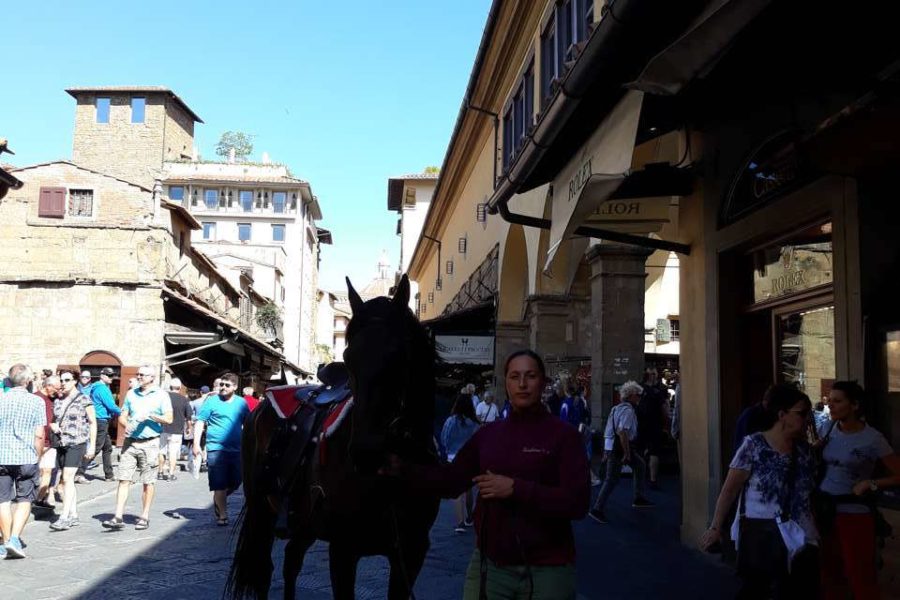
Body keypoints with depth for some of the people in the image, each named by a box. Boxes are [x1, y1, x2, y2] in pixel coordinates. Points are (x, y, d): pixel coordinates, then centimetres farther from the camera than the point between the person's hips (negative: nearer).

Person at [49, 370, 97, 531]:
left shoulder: (84, 400, -4)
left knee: (67, 478, -15)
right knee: (64, 480, 8)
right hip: (61, 444, 7)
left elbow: (93, 423, -2)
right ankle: (74, 516, 17)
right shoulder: (57, 401, 12)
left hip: (77, 443, -7)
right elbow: (54, 420, 22)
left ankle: (64, 517, -17)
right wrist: (52, 425, -2)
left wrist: (92, 445, -6)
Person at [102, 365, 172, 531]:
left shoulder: (161, 395, 0)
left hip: (149, 444, -3)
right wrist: (126, 425, -7)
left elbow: (169, 419, -7)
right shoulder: (131, 394, 13)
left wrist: (150, 416, -17)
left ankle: (145, 517, 12)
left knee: (148, 482, 2)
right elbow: (122, 416, 13)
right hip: (130, 442, 4)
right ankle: (118, 517, -1)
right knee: (124, 479, -2)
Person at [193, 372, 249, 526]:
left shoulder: (241, 403, 10)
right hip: (216, 449, -4)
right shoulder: (211, 401, -1)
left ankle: (219, 501, 34)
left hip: (237, 450, 4)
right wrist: (196, 443, -11)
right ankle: (222, 515, 10)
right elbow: (200, 422, -2)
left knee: (236, 482, 10)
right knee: (219, 485, -1)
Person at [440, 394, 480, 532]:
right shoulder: (473, 423, -7)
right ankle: (469, 518, 35)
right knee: (468, 489, 20)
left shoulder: (450, 421, -10)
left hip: (454, 459, -2)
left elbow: (443, 440, -1)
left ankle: (460, 522, -14)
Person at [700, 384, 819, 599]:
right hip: (760, 535, -5)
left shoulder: (804, 449, 6)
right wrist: (716, 528, -11)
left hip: (799, 537, 5)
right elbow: (729, 490, -9)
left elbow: (809, 490, 14)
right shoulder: (754, 446, -11)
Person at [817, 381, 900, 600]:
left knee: (860, 576, 4)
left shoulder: (872, 439, -10)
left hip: (854, 514, -4)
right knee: (829, 573, 15)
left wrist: (870, 484, -18)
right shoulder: (825, 429, 2)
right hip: (824, 510, 4)